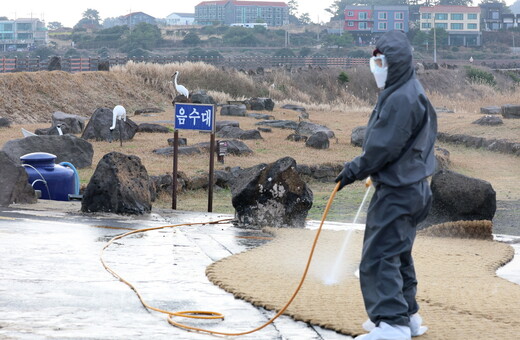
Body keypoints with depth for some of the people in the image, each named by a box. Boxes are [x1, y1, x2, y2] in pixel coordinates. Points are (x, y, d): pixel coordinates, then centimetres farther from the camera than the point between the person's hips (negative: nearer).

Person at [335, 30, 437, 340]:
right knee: (398, 255, 20)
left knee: (379, 257, -11)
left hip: (397, 192, -11)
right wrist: (360, 169, 16)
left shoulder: (402, 99, -20)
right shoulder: (410, 93, 14)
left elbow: (384, 147, -21)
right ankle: (408, 315, 28)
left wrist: (355, 170, -8)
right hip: (413, 187, 11)